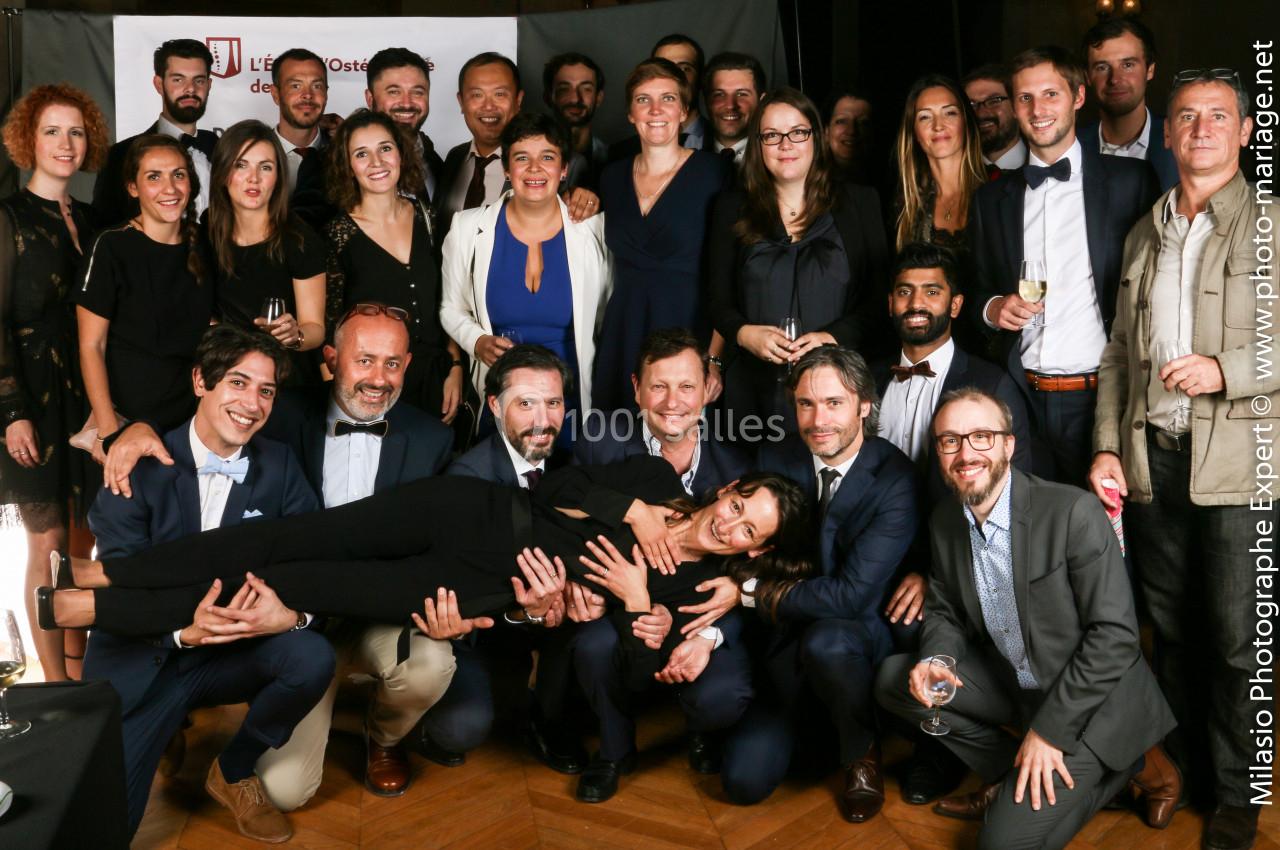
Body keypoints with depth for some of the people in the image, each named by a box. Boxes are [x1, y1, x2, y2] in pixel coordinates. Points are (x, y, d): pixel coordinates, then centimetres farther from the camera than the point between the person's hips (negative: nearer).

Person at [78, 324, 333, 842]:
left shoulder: (279, 467, -3)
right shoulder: (142, 462, -11)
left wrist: (292, 614, -30)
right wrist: (183, 631, -32)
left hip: (231, 653, 2)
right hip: (139, 659, -2)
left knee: (312, 658, -28)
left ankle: (233, 773, 0)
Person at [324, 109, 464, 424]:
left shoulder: (424, 217, 3)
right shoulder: (338, 235, -8)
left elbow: (445, 305, 8)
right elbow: (330, 327, -4)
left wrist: (455, 368, 2)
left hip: (435, 383, 3)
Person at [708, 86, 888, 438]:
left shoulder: (859, 202, 8)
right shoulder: (732, 208, 11)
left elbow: (879, 295, 3)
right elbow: (717, 297, 10)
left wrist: (833, 337, -13)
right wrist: (743, 333, -10)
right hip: (754, 386, 1)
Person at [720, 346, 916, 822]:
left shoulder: (895, 479, -18)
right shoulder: (776, 460, -3)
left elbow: (852, 593, -24)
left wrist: (755, 593, -17)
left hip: (861, 641, -3)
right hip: (789, 656, 4)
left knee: (826, 640, -39)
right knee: (743, 780, -11)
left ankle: (862, 754, -7)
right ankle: (812, 719, 20)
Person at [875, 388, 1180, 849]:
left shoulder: (1073, 512, -23)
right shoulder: (944, 521, -2)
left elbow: (1115, 635, -22)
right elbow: (946, 612, 10)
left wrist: (1049, 730, -21)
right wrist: (935, 659, -14)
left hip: (1092, 701, -7)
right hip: (1014, 685, 7)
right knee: (893, 679, -5)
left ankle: (1130, 764, 6)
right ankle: (1009, 775, 6)